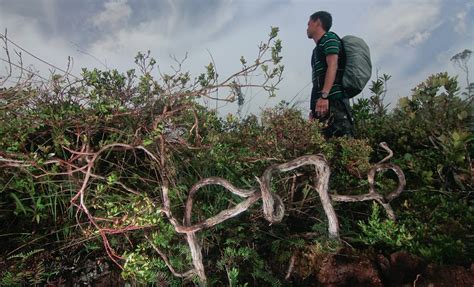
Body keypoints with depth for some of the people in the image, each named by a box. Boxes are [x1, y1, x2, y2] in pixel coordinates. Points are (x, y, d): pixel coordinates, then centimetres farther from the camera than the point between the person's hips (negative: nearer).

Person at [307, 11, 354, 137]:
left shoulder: (329, 38, 5)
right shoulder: (319, 47, 31)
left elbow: (332, 65, -12)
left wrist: (324, 96, -24)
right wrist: (313, 108, 21)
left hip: (333, 99, -8)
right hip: (321, 103, 8)